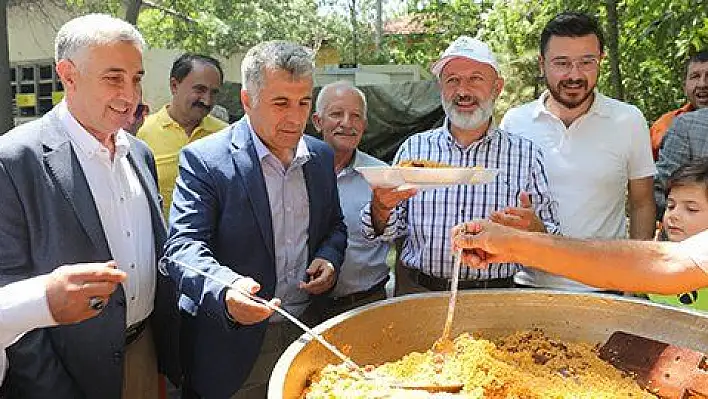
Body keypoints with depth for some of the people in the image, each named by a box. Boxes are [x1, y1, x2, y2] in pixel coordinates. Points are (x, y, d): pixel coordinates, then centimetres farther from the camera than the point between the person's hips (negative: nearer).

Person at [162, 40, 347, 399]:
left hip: (308, 330, 5)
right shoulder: (203, 160, -13)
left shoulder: (322, 156, 4)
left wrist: (330, 258, -6)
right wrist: (225, 291, -39)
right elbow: (182, 247, -20)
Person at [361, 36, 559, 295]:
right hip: (418, 295, 0)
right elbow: (389, 231, 8)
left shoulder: (527, 154, 6)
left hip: (496, 299, 0)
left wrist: (535, 230, -15)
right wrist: (380, 208, -13)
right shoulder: (413, 148, 8)